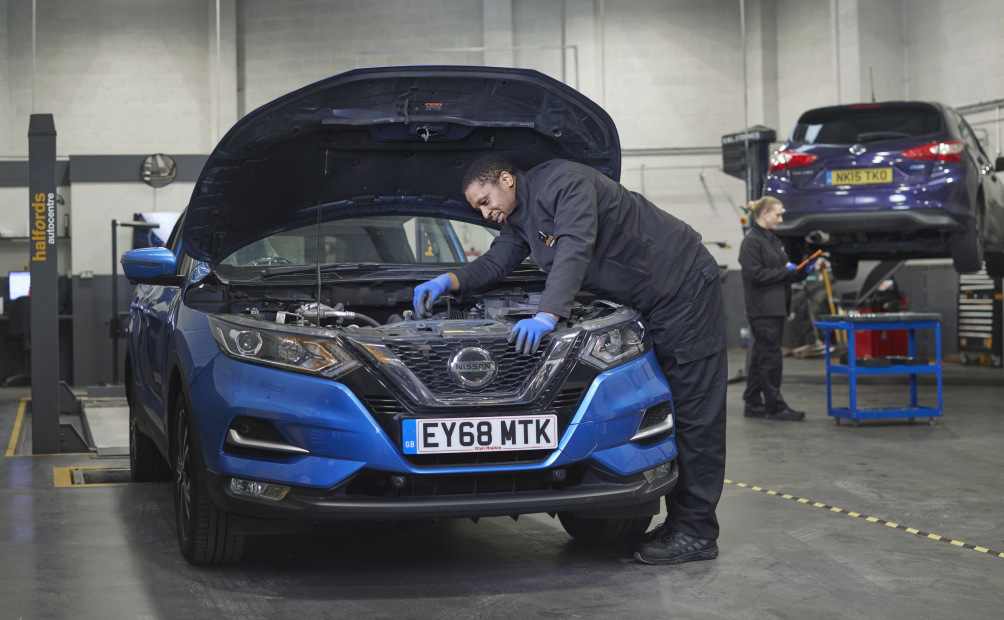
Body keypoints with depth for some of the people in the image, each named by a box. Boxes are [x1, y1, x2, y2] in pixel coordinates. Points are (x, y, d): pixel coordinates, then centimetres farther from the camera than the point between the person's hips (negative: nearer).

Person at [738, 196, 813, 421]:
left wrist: (801, 271, 5)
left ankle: (753, 404, 16)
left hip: (776, 308, 9)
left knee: (761, 357, 11)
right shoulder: (751, 242, -11)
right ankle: (775, 407, -4)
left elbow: (785, 272, 23)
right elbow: (755, 274, -18)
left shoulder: (773, 240, 19)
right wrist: (785, 272, -15)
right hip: (762, 309, -9)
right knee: (770, 358, -7)